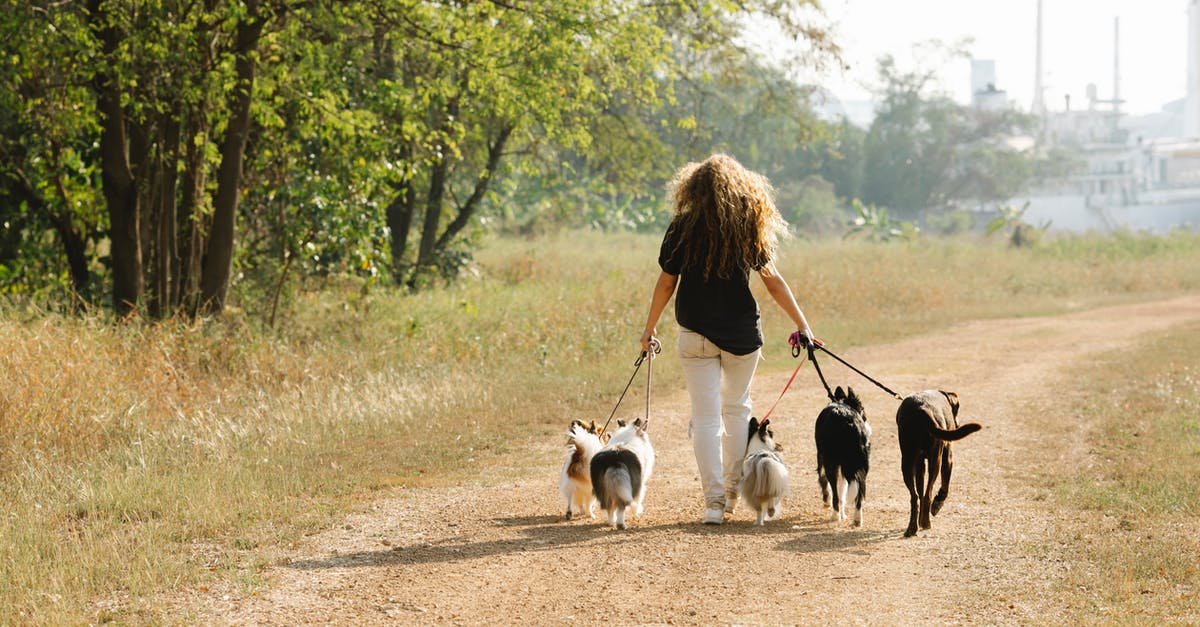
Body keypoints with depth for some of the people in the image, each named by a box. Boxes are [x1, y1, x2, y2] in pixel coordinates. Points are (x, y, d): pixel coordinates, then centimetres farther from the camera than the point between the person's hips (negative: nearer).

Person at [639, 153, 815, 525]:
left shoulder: (684, 227, -6)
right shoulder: (748, 228, -2)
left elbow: (666, 282, -3)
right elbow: (771, 279, -2)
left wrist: (650, 327, 9)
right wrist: (802, 324, 4)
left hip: (697, 335, -2)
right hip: (743, 334, 2)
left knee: (707, 417, 0)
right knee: (737, 408, 20)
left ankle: (714, 501, -6)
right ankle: (734, 490, 25)